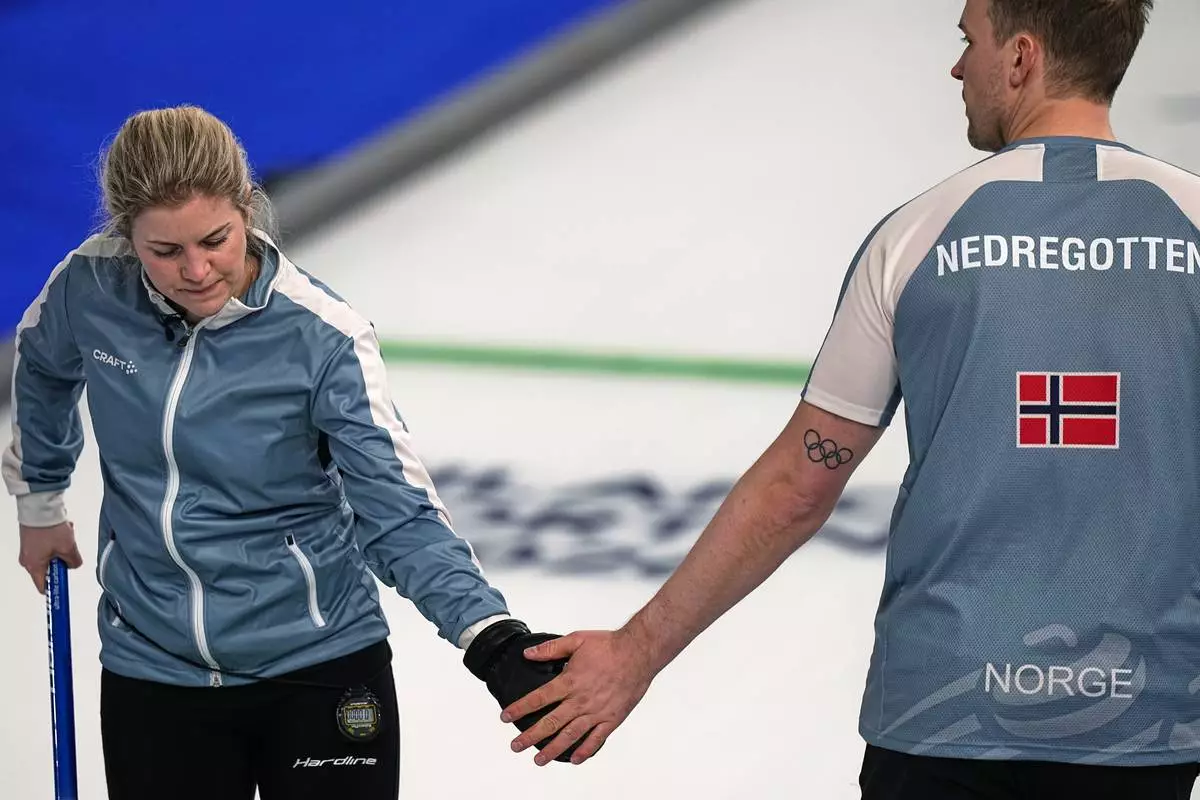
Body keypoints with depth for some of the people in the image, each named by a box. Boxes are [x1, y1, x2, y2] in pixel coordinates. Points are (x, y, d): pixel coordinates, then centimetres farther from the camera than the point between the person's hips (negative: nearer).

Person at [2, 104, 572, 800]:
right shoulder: (91, 289, -10)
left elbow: (397, 512, -22)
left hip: (320, 668, -3)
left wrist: (494, 640, -36)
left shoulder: (321, 336, -19)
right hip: (152, 675, 3)